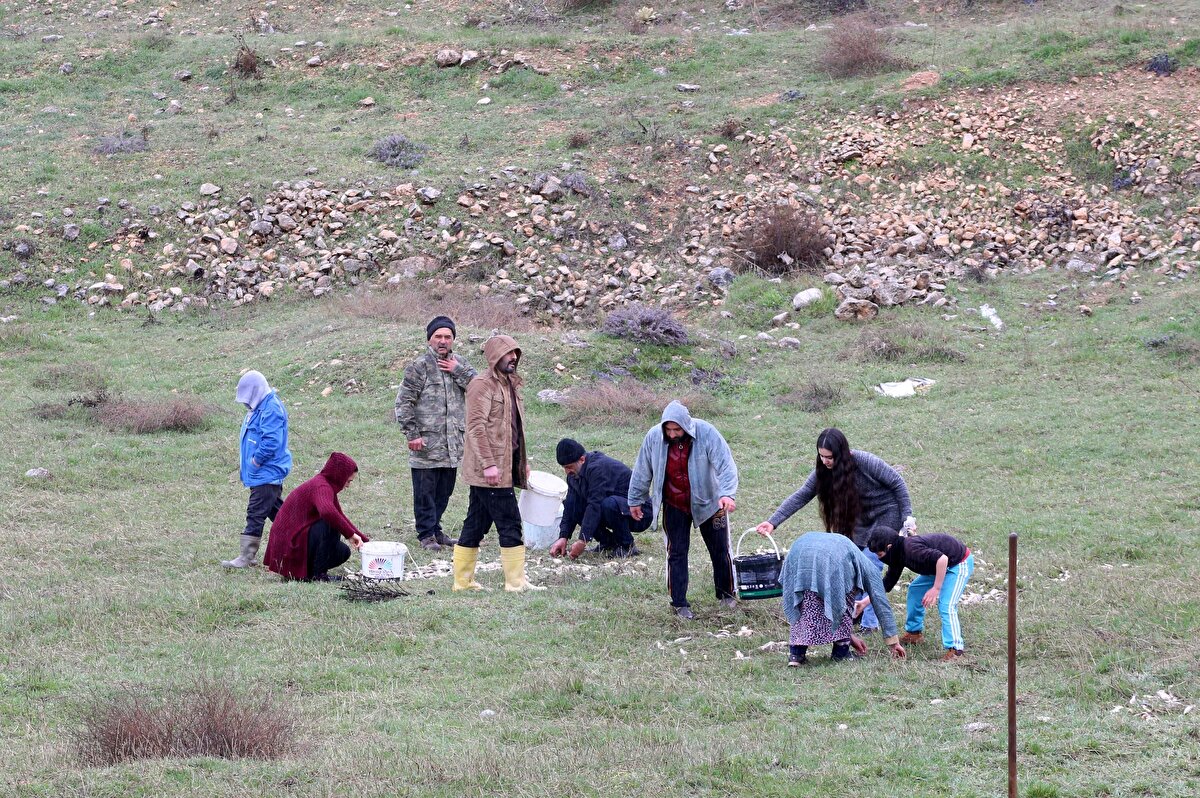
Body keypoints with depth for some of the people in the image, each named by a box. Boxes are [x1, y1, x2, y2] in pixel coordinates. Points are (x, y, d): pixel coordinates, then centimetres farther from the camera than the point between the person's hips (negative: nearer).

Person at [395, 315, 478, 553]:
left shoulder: (460, 365, 12)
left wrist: (458, 371, -9)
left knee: (444, 490, 13)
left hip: (454, 442, 5)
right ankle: (426, 535, 8)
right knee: (425, 490, 0)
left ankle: (435, 530, 25)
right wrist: (412, 434, -13)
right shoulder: (419, 367, -5)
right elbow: (404, 402, -7)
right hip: (427, 443, -5)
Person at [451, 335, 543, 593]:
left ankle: (463, 581, 16)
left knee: (476, 525, 12)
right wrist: (489, 464, -23)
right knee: (509, 524, -7)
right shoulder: (482, 385, -11)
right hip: (490, 470, -9)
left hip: (505, 467, 9)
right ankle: (516, 581, -4)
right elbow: (476, 427, -18)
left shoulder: (510, 384, 19)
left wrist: (523, 462, 23)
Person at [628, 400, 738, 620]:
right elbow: (642, 471, -2)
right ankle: (679, 603, 10)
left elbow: (726, 465, -28)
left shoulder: (706, 433, -25)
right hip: (674, 506, 1)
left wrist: (727, 493, -44)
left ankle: (725, 594, 31)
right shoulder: (654, 437, -17)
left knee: (720, 550, 11)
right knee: (676, 553, 1)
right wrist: (635, 501, 8)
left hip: (707, 502, -1)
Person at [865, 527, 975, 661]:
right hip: (942, 565, 10)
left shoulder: (911, 550, -31)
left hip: (960, 564, -10)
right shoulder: (898, 553, 0)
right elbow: (887, 583, 10)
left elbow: (942, 559, -40)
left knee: (946, 606, -22)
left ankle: (954, 649, -23)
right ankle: (914, 633, 29)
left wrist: (936, 588, -34)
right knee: (915, 589, 18)